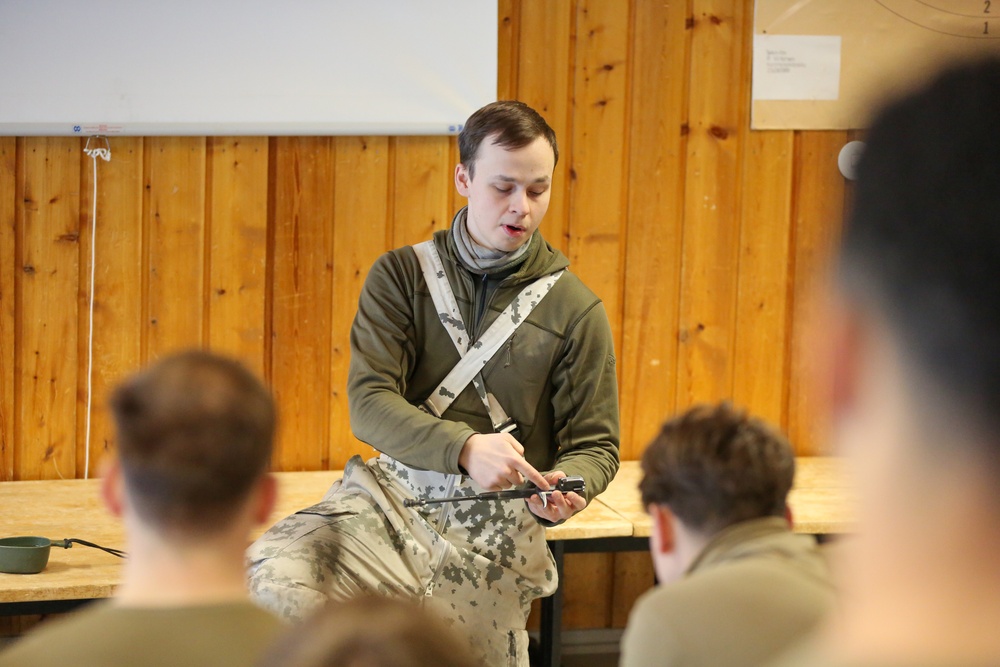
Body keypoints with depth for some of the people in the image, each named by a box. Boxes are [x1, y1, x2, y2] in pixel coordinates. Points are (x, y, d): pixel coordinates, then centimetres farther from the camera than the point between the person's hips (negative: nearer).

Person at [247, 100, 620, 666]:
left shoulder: (577, 310, 5)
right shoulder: (401, 275, 6)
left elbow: (594, 444, 8)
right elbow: (369, 401, -7)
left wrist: (565, 491, -18)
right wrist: (464, 448, -25)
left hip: (495, 529, 0)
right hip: (391, 497, 0)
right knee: (277, 581, -27)